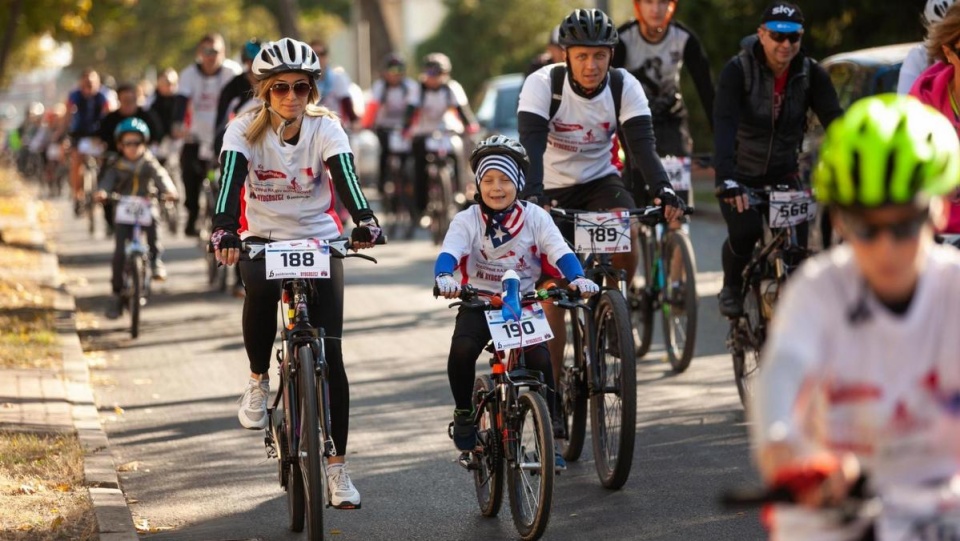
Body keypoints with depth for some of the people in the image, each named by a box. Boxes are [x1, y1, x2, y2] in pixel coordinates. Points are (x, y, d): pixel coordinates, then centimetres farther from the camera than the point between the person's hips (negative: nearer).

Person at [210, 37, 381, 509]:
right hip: (263, 238, 0)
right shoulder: (245, 130, -12)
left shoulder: (325, 128, -11)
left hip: (319, 239, 0)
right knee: (260, 288, -36)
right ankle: (258, 379, -6)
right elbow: (230, 179, -27)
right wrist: (224, 230, -47)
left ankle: (336, 467, -2)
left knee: (329, 351, -10)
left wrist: (364, 221, -47)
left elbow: (345, 175, -27)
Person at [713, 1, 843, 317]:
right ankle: (731, 288, 6)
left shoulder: (811, 75, -11)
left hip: (783, 173, 3)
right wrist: (727, 178, -48)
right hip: (741, 174, -3)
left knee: (797, 244, -14)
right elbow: (724, 125, -33)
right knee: (744, 232, -24)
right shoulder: (738, 71, -21)